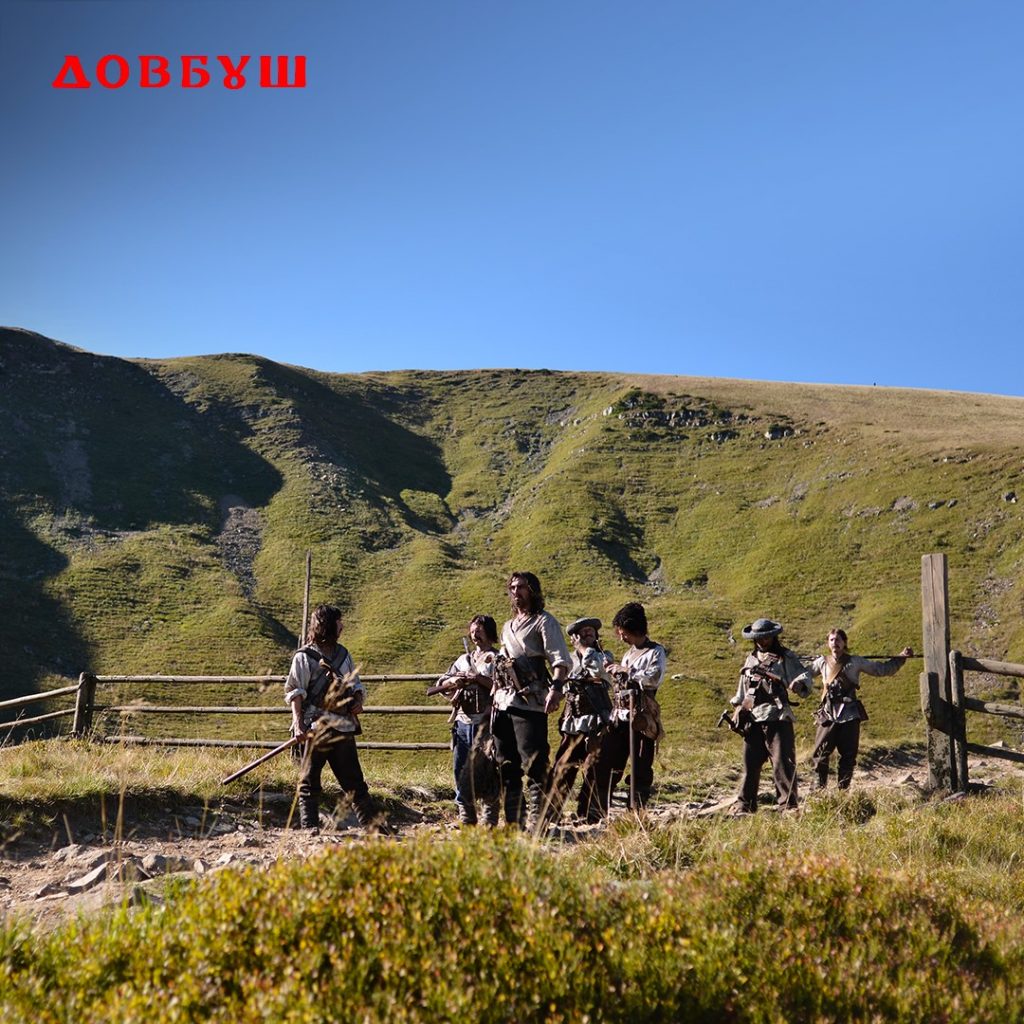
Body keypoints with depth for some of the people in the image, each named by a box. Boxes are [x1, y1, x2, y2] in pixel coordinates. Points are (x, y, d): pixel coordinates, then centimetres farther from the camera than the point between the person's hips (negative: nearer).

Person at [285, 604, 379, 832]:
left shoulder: (343, 654, 15)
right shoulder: (305, 656, -4)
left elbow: (356, 683, 23)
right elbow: (295, 692, -8)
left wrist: (358, 700, 2)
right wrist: (298, 724, -19)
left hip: (345, 727, 5)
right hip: (317, 728, -5)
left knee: (354, 779, 9)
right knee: (309, 781, -1)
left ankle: (372, 825, 12)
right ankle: (309, 828, 3)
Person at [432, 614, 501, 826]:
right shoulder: (463, 659, 22)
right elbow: (441, 683, 20)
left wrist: (480, 679, -14)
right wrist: (454, 680, -1)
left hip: (486, 723, -6)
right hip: (463, 721, 6)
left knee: (486, 772, -8)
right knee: (460, 770, 4)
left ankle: (490, 819, -2)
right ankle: (465, 818, 13)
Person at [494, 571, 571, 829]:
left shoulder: (544, 621, 0)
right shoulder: (507, 627, 23)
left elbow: (560, 659, -12)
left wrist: (556, 688, -28)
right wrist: (495, 693, 21)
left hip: (529, 702, -8)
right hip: (503, 702, 8)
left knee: (534, 764, -10)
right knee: (507, 767, 10)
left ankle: (537, 823, -8)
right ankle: (512, 824, 18)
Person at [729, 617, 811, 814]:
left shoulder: (786, 657, 3)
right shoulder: (750, 660, 18)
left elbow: (804, 677, -9)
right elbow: (742, 690, 26)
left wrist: (799, 684, -30)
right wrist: (738, 709, 20)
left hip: (778, 718, -4)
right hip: (753, 720, 5)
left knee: (783, 764, -7)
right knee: (750, 764, 8)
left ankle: (788, 805, -2)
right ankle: (744, 805, 16)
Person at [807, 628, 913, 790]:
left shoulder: (855, 662, 4)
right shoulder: (822, 662, 8)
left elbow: (882, 669, 8)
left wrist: (901, 657, 0)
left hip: (849, 715, 0)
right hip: (828, 715, 1)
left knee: (848, 755, 5)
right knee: (820, 753, -3)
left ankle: (843, 789, 15)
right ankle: (819, 787, 8)